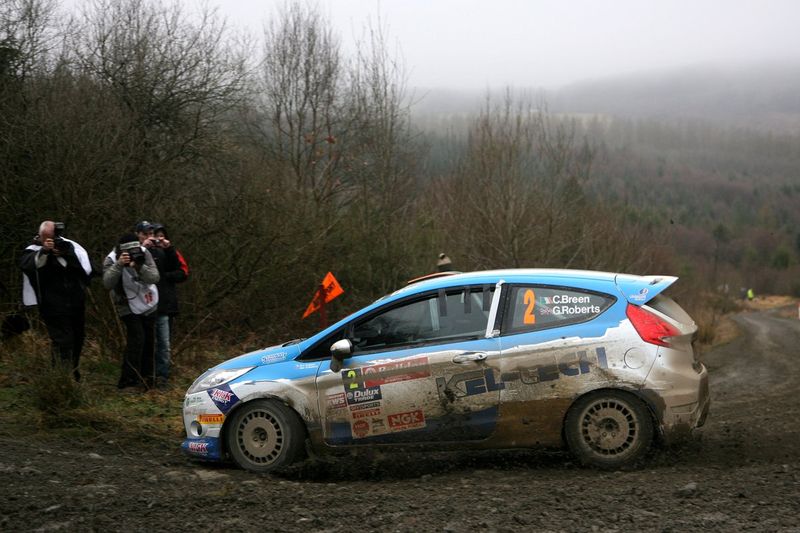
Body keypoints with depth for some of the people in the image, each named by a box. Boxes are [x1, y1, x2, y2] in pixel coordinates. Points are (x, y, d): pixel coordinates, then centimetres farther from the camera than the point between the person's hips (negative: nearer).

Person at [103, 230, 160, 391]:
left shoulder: (144, 254, -14)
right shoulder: (111, 260, -20)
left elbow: (154, 278, -21)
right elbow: (107, 283, -33)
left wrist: (140, 266, -37)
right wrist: (119, 265, -44)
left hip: (149, 304, 4)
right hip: (129, 306, -4)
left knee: (148, 341, 11)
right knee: (136, 339, -17)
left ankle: (146, 378, 28)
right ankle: (128, 382, -13)